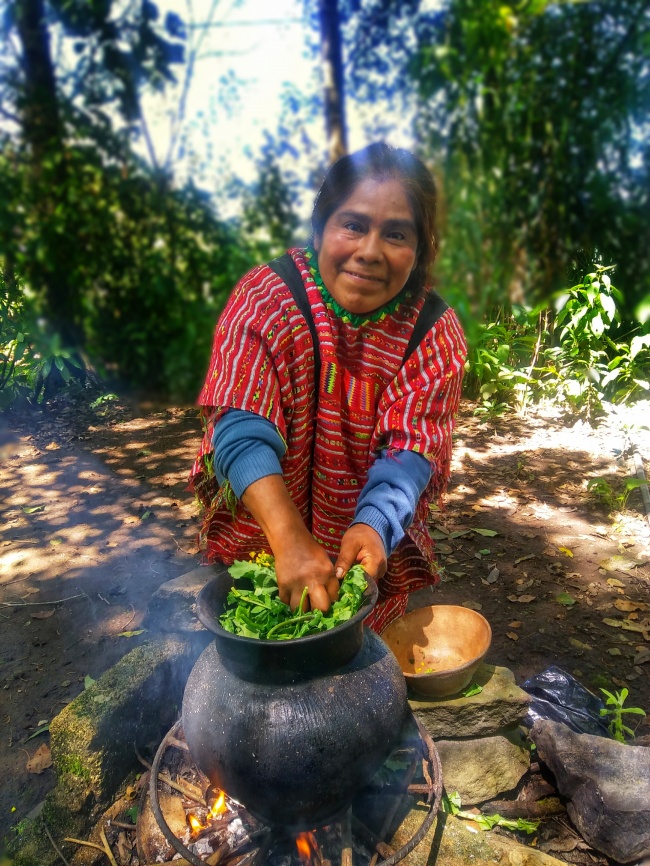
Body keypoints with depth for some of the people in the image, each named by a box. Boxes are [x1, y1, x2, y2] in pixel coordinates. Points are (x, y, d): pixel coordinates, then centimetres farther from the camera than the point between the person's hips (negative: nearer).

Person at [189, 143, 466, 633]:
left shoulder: (435, 333, -11)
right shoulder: (267, 297, -18)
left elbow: (408, 451, -19)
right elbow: (243, 430, -29)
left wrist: (373, 526, -39)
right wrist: (290, 538, -42)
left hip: (373, 552, 2)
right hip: (258, 538, -1)